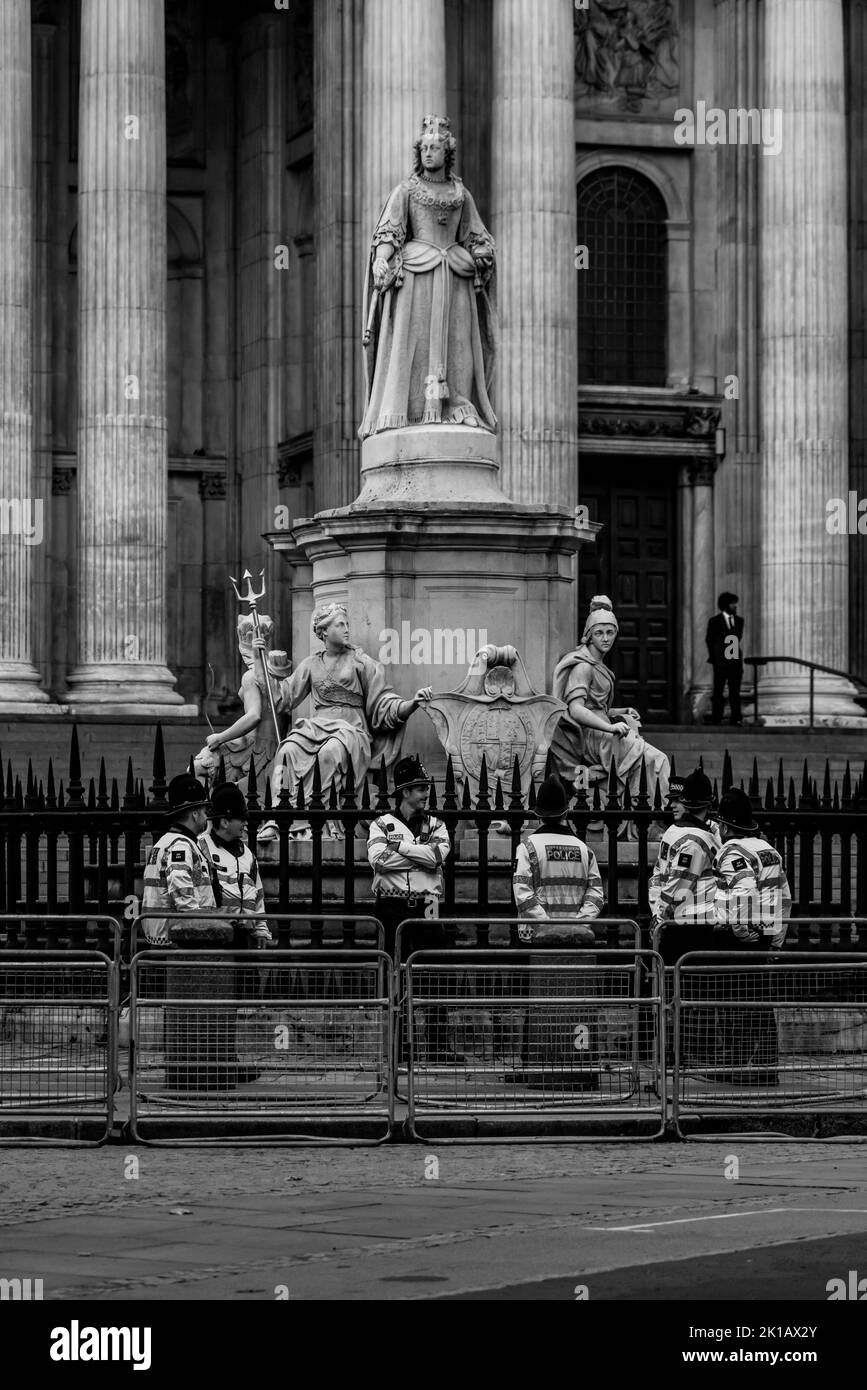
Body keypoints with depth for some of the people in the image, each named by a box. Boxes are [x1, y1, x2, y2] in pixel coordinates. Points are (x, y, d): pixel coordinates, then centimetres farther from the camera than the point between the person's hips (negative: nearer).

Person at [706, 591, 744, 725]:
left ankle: (736, 718, 6)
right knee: (718, 690, -1)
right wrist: (713, 657, 1)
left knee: (735, 691, 4)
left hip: (736, 661, 3)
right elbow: (709, 639, 4)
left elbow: (740, 639, 16)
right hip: (721, 662, -3)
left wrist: (740, 656, 8)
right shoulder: (715, 621, 0)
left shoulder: (739, 621, 12)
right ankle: (716, 718, 3)